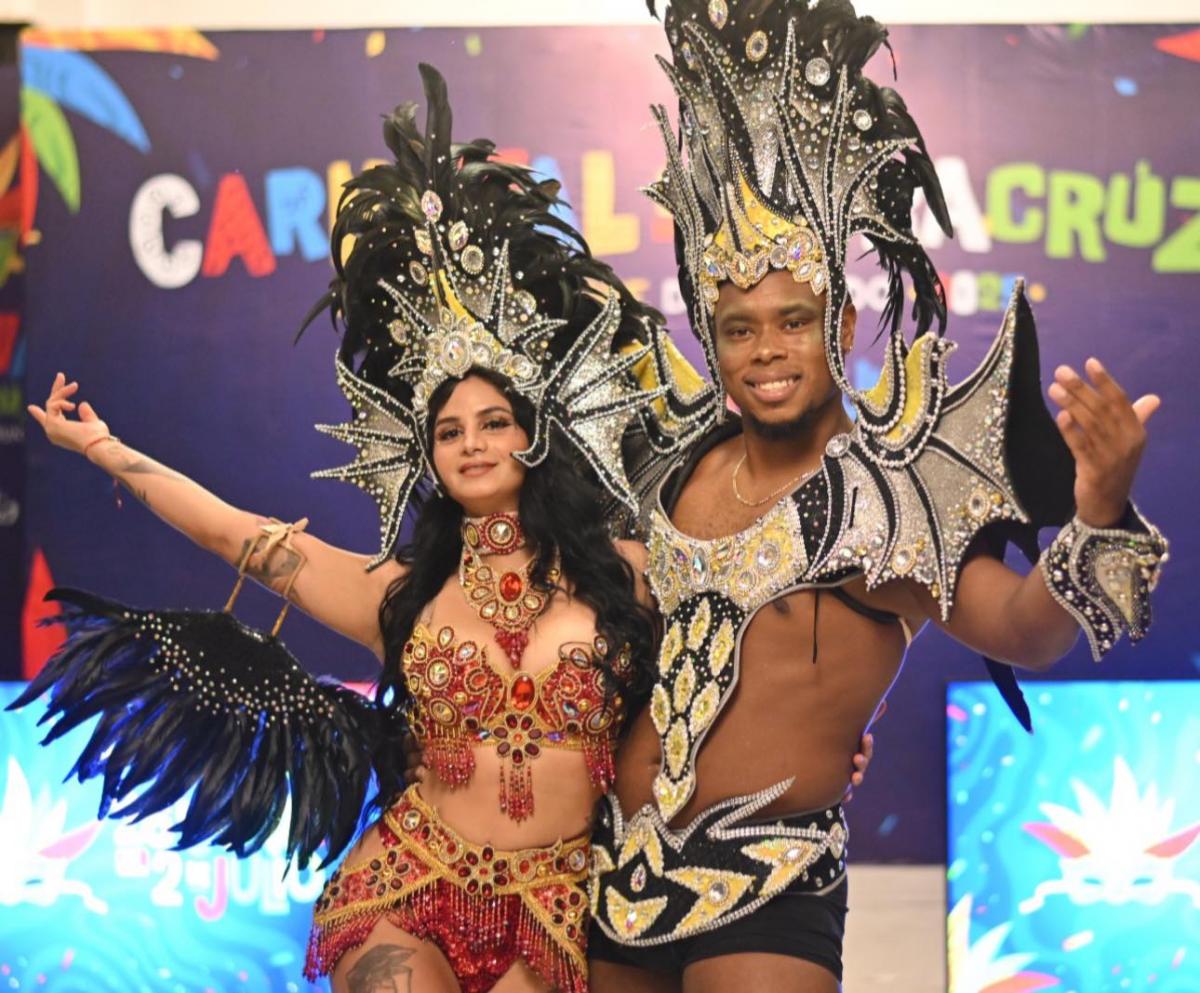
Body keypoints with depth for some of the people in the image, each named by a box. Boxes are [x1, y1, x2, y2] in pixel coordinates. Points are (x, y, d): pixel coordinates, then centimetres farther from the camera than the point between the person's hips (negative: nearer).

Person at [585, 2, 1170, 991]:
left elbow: (1023, 629, -24)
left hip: (764, 894, -6)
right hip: (618, 871, 6)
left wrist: (1096, 514, -41)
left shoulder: (885, 489, -10)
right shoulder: (685, 471, 6)